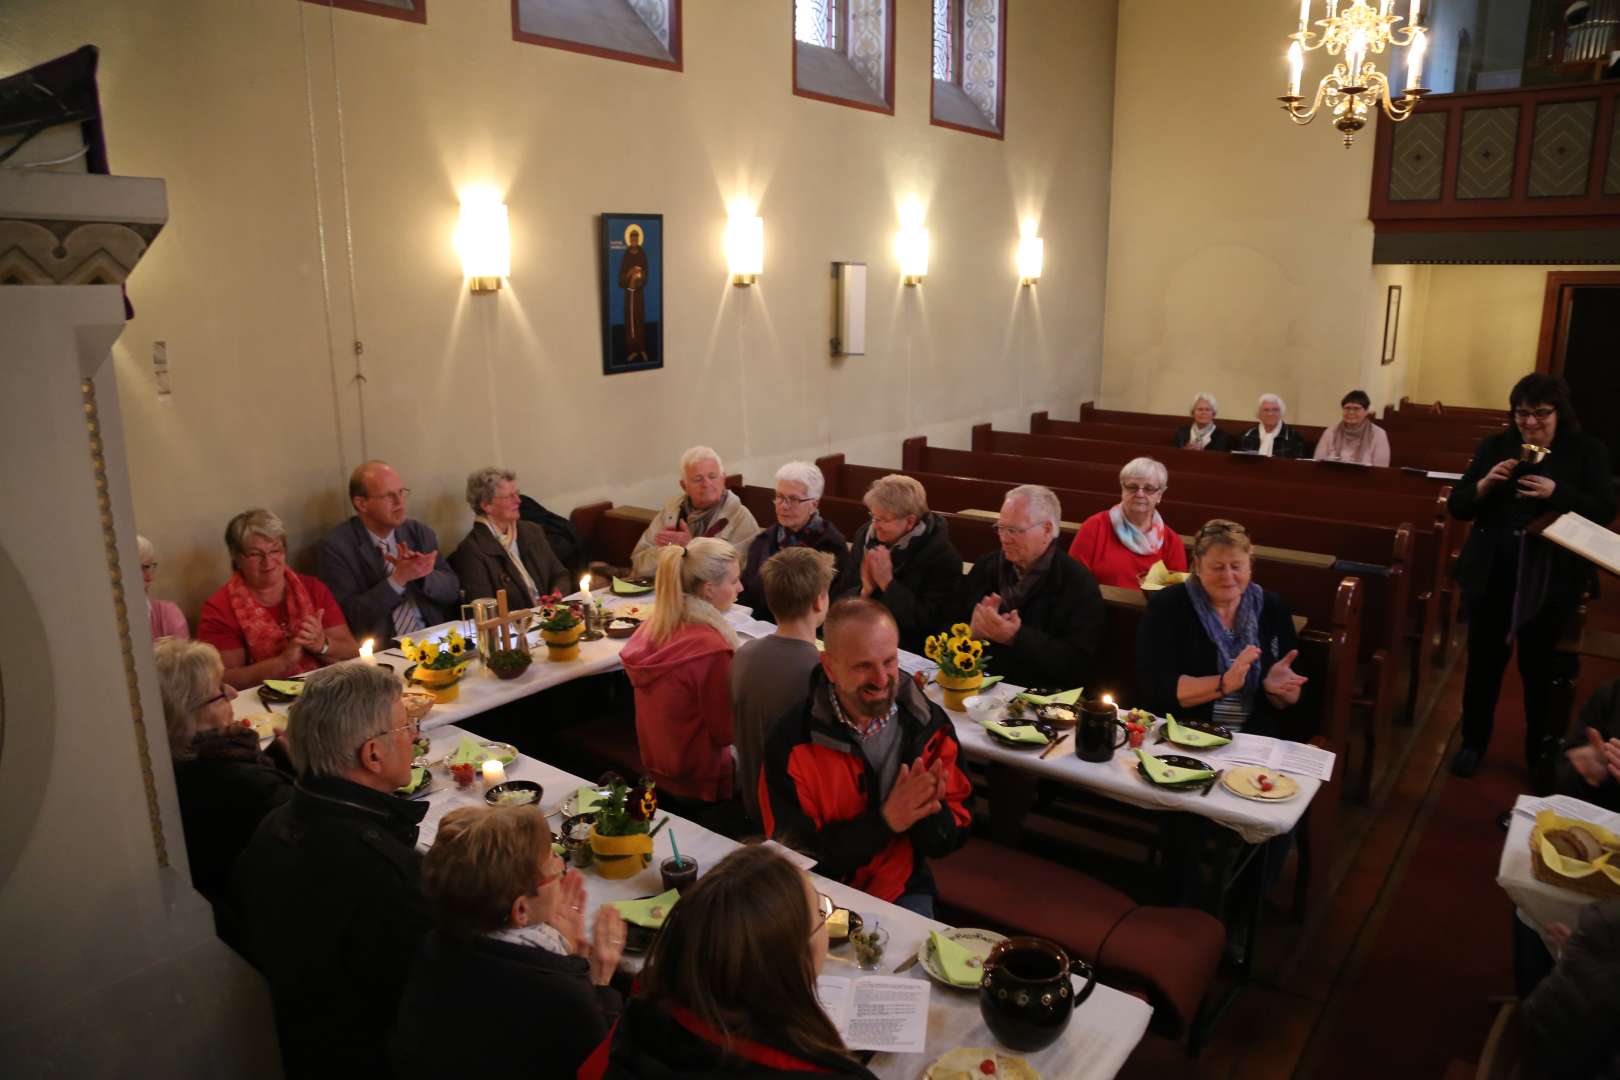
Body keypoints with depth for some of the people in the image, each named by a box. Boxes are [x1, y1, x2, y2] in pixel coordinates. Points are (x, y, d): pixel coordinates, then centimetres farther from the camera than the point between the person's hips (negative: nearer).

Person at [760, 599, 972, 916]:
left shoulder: (930, 726, -7)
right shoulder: (789, 743, -16)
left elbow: (951, 840, -2)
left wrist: (928, 811, -24)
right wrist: (885, 821, -24)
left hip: (903, 893, 2)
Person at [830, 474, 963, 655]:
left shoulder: (943, 556, -9)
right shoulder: (865, 536, 6)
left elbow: (930, 623, -17)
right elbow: (837, 601, 7)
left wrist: (887, 583, -18)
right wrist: (864, 591, -13)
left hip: (908, 652, -3)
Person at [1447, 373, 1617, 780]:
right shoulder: (1495, 446, 5)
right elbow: (1457, 506, 4)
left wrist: (1556, 493, -22)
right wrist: (1485, 483, -15)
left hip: (1550, 578, -2)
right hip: (1491, 573, 2)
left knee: (1538, 663, 6)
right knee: (1484, 658, 8)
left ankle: (1542, 752, 25)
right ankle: (1473, 742, 24)